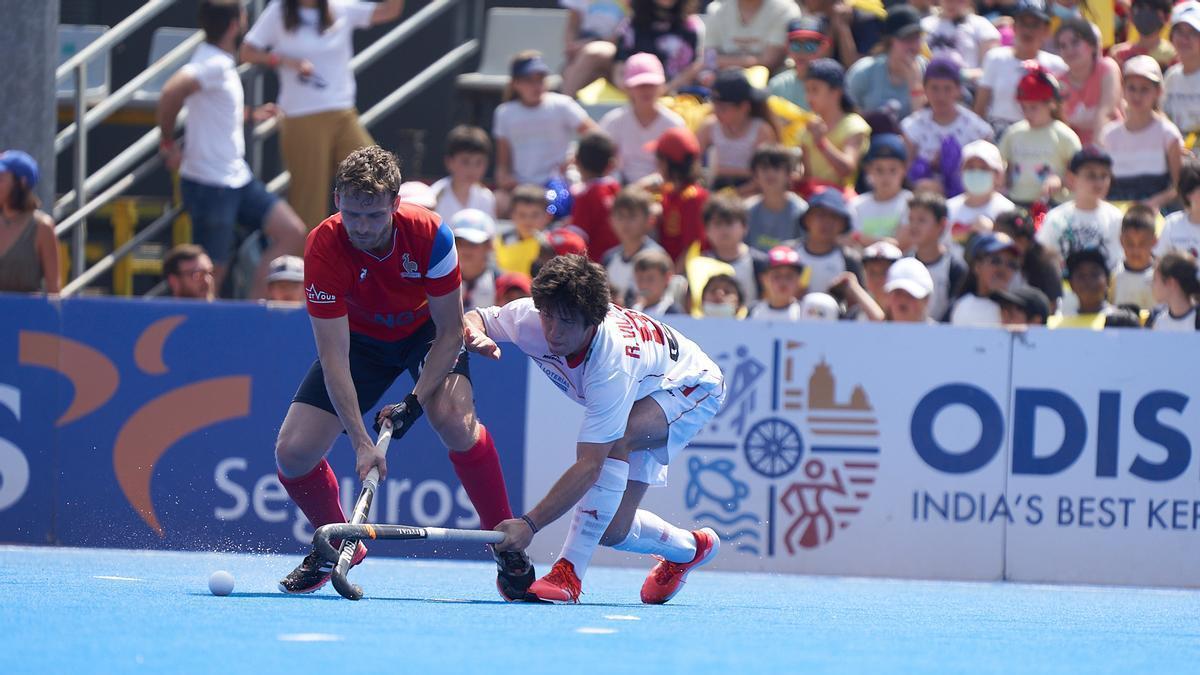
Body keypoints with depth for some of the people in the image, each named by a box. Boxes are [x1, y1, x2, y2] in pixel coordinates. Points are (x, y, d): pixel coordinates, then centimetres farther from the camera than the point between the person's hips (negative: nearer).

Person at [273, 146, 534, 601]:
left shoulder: (430, 235, -30)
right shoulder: (324, 249, -30)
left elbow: (449, 332, -20)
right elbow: (335, 358, -31)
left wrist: (414, 403, -30)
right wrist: (360, 441, -40)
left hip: (426, 330, -1)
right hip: (360, 337, 1)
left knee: (454, 420, -32)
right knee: (293, 452, -13)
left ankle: (508, 546, -16)